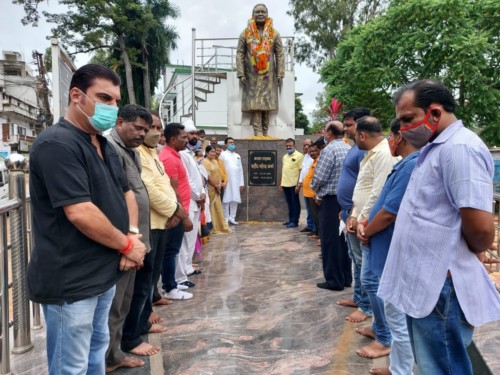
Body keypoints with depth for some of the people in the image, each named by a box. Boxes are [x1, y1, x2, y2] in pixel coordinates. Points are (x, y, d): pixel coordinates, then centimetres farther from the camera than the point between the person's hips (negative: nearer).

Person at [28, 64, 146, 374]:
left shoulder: (104, 146, 12)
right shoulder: (57, 144, -19)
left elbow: (126, 193, 17)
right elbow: (79, 213, -26)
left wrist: (132, 234, -2)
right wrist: (127, 245, -13)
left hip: (104, 273, 9)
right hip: (70, 280, -9)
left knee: (97, 349, 23)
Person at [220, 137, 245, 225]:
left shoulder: (237, 156, 15)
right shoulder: (223, 154, 0)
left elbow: (240, 170, 14)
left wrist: (242, 182, 9)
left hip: (236, 182, 5)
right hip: (227, 181, -4)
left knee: (235, 200, 5)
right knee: (226, 201, -1)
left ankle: (232, 218, 13)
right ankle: (226, 219, 6)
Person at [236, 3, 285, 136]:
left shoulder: (274, 34, 8)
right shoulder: (245, 33, 6)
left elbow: (279, 55, 6)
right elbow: (240, 54, 3)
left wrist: (280, 74, -2)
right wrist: (241, 74, -6)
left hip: (268, 75, 1)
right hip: (252, 75, -1)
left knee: (267, 104, -1)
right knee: (254, 104, -5)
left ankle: (265, 133, 4)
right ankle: (258, 132, -5)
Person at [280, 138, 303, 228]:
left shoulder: (299, 155, -6)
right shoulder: (285, 156, 16)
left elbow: (301, 170, -11)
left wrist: (298, 183, -16)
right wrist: (281, 183, 16)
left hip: (294, 184, -7)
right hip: (285, 184, 7)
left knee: (295, 202, 1)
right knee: (289, 203, 13)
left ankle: (295, 221, 4)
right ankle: (291, 220, 21)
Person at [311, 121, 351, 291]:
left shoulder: (329, 150, -14)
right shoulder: (350, 149, 7)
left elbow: (319, 177, -17)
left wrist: (317, 193, 3)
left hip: (331, 200, -7)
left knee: (330, 240, 1)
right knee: (344, 238, 14)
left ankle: (334, 280, 7)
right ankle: (346, 277, 22)